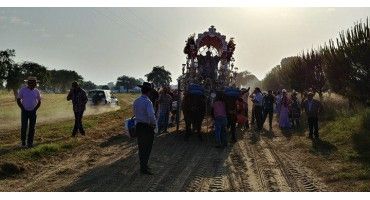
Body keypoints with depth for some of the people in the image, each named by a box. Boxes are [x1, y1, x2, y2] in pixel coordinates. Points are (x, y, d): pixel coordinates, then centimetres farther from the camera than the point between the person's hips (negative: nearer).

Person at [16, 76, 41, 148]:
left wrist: (35, 109, 0)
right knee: (24, 127, -3)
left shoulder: (36, 91, 1)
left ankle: (30, 142, 10)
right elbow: (18, 100, 0)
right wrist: (23, 109, -6)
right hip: (25, 111, -2)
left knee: (32, 127, 2)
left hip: (33, 112, 2)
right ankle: (23, 142, 11)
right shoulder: (22, 90, -6)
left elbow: (39, 102, 11)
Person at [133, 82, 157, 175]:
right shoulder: (148, 102, -21)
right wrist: (153, 124, -13)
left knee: (141, 147, 16)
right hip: (147, 127, -7)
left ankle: (143, 166, 28)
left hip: (138, 126, 7)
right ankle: (144, 168, 9)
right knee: (147, 148, 5)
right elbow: (151, 115, -29)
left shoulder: (136, 101, 3)